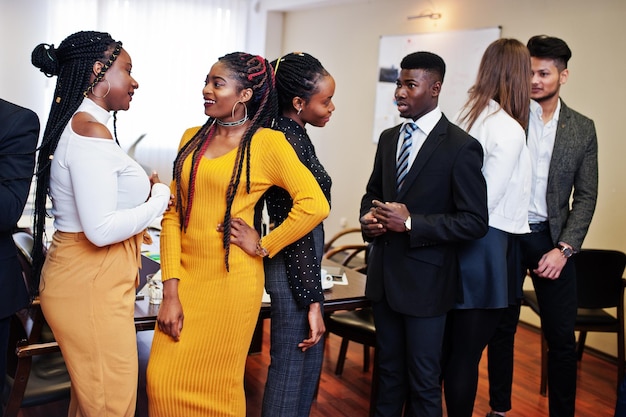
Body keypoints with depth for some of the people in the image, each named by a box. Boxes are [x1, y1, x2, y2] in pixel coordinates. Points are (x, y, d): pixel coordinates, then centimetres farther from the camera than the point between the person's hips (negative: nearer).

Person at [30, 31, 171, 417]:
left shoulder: (79, 125, 12)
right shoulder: (90, 131, -18)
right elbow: (101, 229, -25)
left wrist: (143, 191, 6)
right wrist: (159, 198, -11)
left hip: (90, 281, 10)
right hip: (92, 287, -10)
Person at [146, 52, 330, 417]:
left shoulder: (267, 143, -7)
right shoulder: (193, 139, 9)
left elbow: (315, 205, -16)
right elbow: (173, 214, 5)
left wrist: (263, 247, -10)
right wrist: (170, 292, -3)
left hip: (230, 281, -5)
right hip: (185, 275, 5)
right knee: (163, 383, 8)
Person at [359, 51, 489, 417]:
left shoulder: (461, 147, -12)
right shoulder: (389, 138, 9)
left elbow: (474, 222, -14)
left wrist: (410, 223, -21)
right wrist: (369, 217, -2)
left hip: (425, 280, -6)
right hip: (384, 273, 6)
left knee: (424, 379, 6)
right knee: (389, 369, 18)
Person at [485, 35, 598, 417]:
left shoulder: (582, 128, 3)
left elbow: (586, 196, 2)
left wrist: (564, 249, -8)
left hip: (551, 238, 1)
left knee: (562, 336, 5)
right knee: (502, 328, 11)